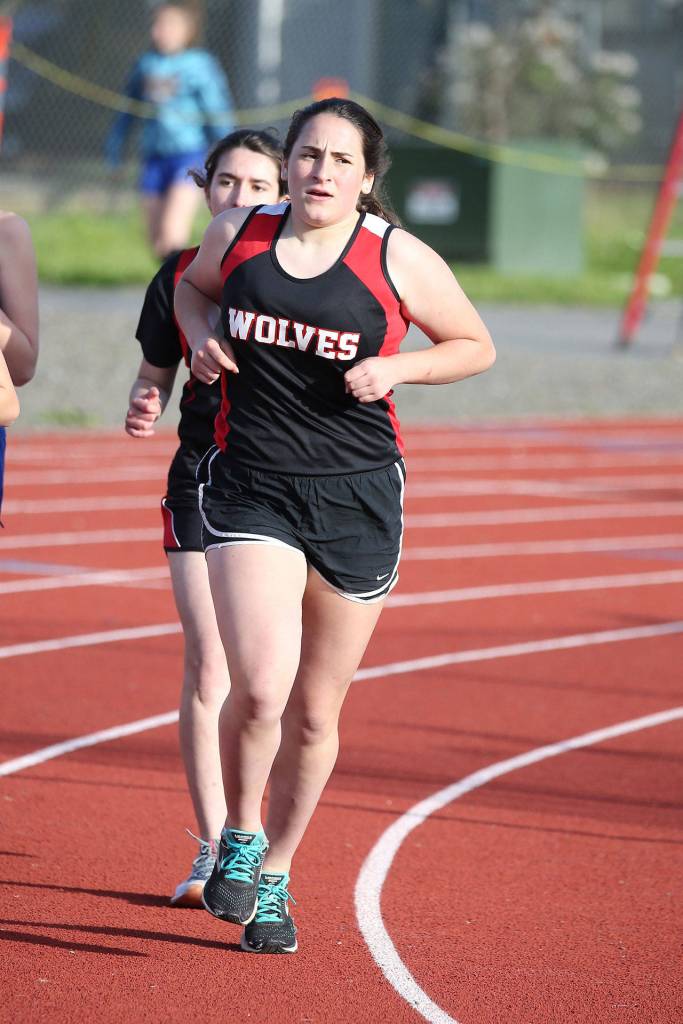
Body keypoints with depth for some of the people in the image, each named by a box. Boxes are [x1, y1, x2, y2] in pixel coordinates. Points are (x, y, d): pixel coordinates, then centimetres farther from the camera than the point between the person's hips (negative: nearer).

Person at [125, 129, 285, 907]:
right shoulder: (181, 276, 4)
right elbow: (156, 371, 13)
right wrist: (144, 408, -7)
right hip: (202, 479, 1)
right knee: (207, 668, -4)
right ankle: (213, 848, 4)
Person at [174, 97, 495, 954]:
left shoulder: (400, 260, -4)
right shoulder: (237, 237, 2)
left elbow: (475, 346, 8)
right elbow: (192, 286, 24)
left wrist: (396, 368, -9)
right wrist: (202, 339, 3)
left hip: (358, 497, 0)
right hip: (249, 488, 0)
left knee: (314, 713, 9)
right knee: (261, 687, -20)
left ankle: (274, 877, 30)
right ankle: (238, 836, 8)